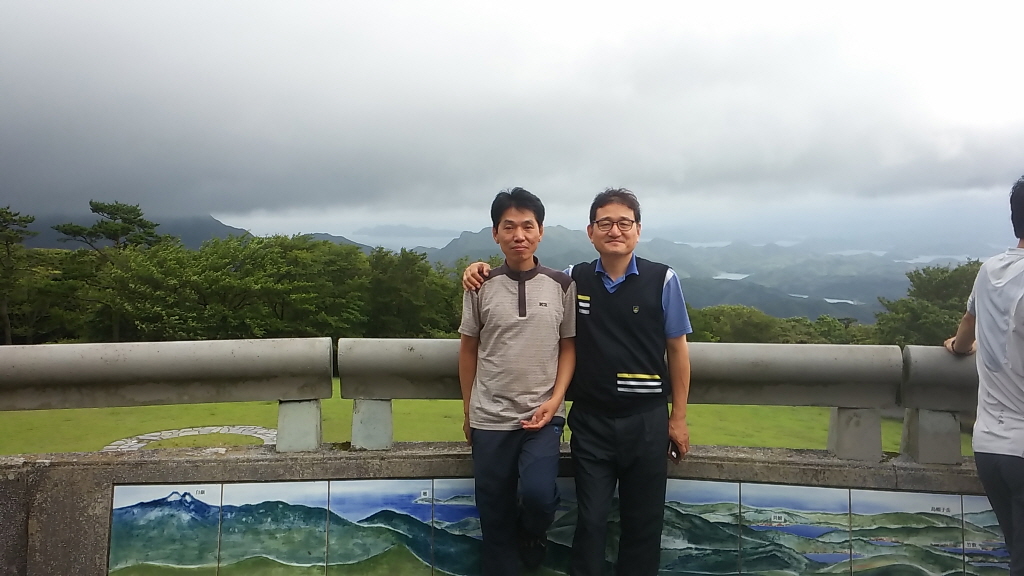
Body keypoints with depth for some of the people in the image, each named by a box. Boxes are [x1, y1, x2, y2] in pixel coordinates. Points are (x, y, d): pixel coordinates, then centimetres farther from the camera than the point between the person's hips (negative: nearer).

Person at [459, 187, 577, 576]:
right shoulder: (481, 287, -1)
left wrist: (555, 399, -9)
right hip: (490, 418, 1)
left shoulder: (562, 285, -1)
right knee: (495, 518, 7)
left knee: (538, 494, -19)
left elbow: (568, 347, 4)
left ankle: (532, 534, 17)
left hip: (544, 415, -1)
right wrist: (467, 411, 10)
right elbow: (469, 349, 7)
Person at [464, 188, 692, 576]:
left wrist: (678, 418, 0)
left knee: (643, 523, 13)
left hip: (647, 420, -1)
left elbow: (677, 349, 0)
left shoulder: (662, 280, -5)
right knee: (591, 520, 10)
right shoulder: (572, 280, 0)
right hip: (590, 421, 1)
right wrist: (484, 271, -5)